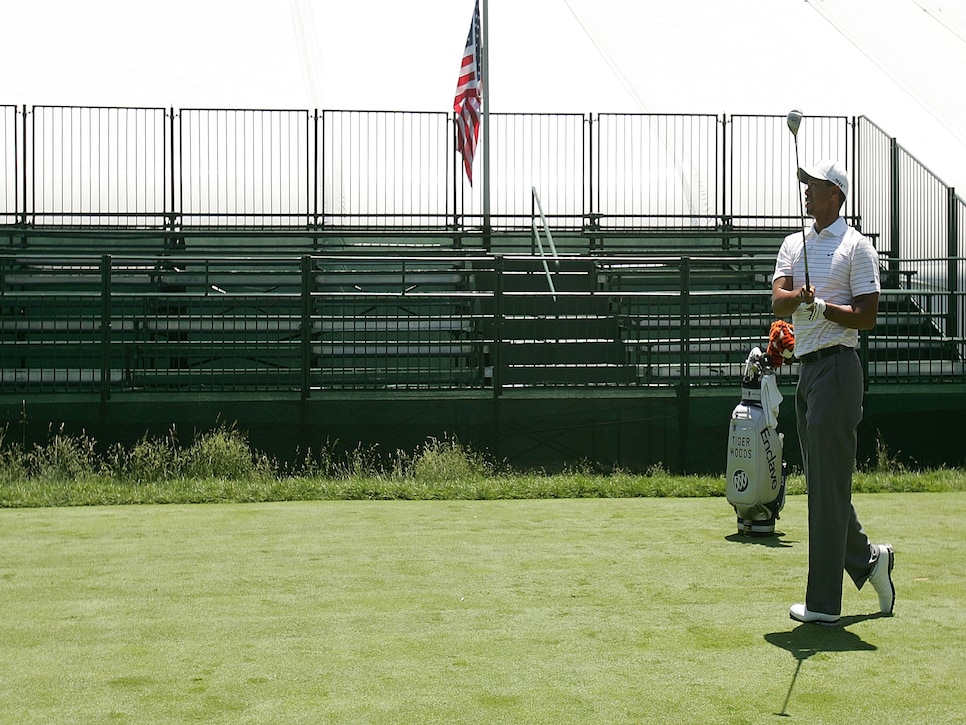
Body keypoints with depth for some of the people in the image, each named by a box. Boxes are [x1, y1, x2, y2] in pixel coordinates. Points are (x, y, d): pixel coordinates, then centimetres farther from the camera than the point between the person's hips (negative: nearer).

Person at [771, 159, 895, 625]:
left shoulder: (856, 246, -3)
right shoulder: (793, 244, 17)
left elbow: (868, 316, -8)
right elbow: (778, 302, 1)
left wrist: (822, 306, -20)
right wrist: (798, 297, -19)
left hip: (836, 368, -7)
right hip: (806, 368, 7)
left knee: (828, 487, -6)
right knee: (821, 484, 11)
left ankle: (823, 603, -2)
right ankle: (868, 560, 29)